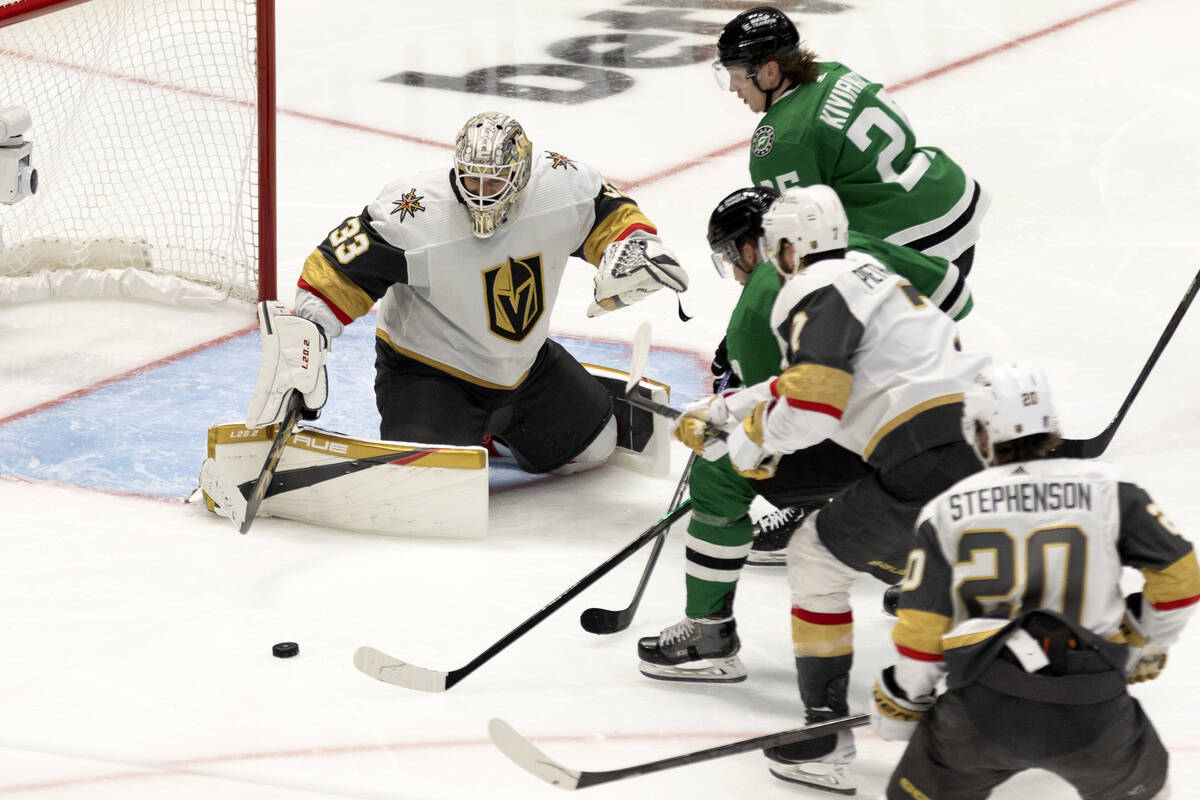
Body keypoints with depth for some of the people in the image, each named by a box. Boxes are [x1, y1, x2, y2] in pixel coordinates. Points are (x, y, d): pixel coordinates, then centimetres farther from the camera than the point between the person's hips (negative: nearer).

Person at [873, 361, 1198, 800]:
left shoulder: (945, 510, 7)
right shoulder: (1107, 489, 4)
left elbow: (920, 631, 5)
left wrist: (900, 703, 21)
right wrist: (1148, 642, 23)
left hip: (982, 713, 0)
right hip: (1093, 712, 0)